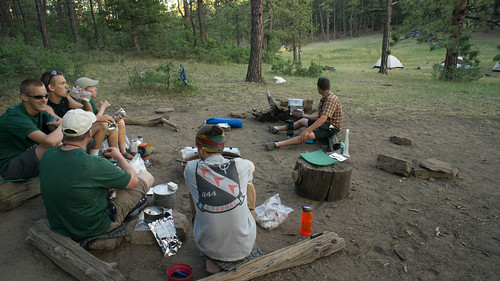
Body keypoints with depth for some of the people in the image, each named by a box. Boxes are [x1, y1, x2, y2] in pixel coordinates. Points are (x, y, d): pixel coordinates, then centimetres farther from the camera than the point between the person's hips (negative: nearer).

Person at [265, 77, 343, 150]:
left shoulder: (331, 98, -23)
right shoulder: (325, 97, 9)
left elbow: (323, 119, -33)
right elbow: (319, 116, 13)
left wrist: (307, 130, -35)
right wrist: (303, 115, 21)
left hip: (331, 127, -10)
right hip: (325, 123, 10)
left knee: (308, 135, -34)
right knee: (302, 121, 21)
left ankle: (277, 144, -43)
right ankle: (277, 128, 34)